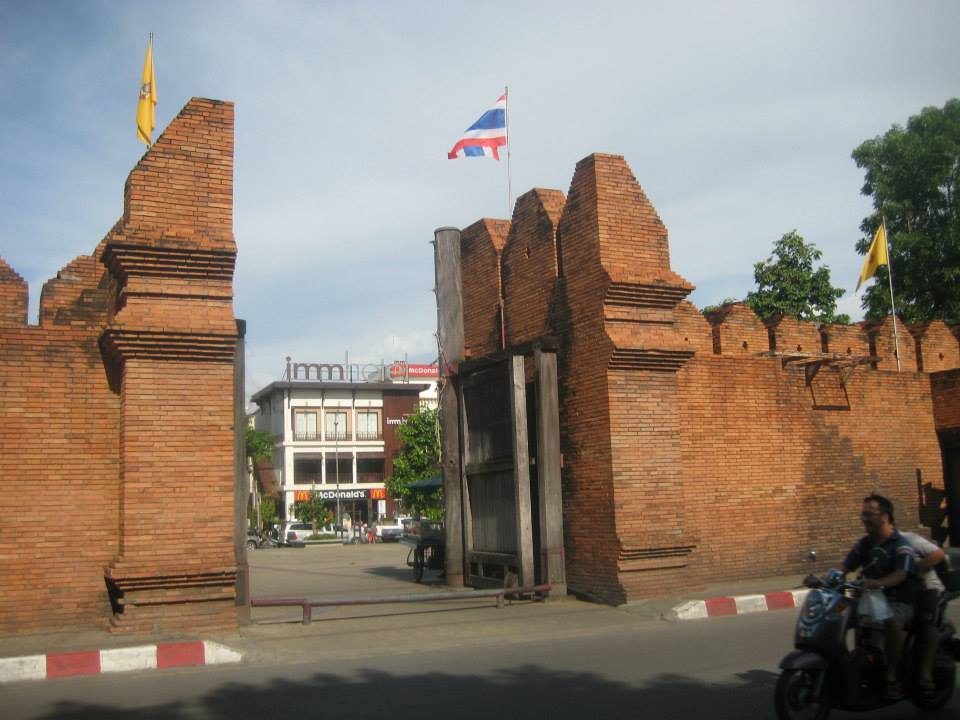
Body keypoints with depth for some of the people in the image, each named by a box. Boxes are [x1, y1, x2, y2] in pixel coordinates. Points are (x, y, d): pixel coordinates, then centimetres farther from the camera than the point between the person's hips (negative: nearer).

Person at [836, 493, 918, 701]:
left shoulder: (901, 545, -9)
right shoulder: (865, 543, 13)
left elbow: (901, 573, -26)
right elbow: (845, 566, 6)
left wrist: (879, 583, -46)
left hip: (898, 602, -7)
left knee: (891, 621, -38)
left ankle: (891, 677, -27)